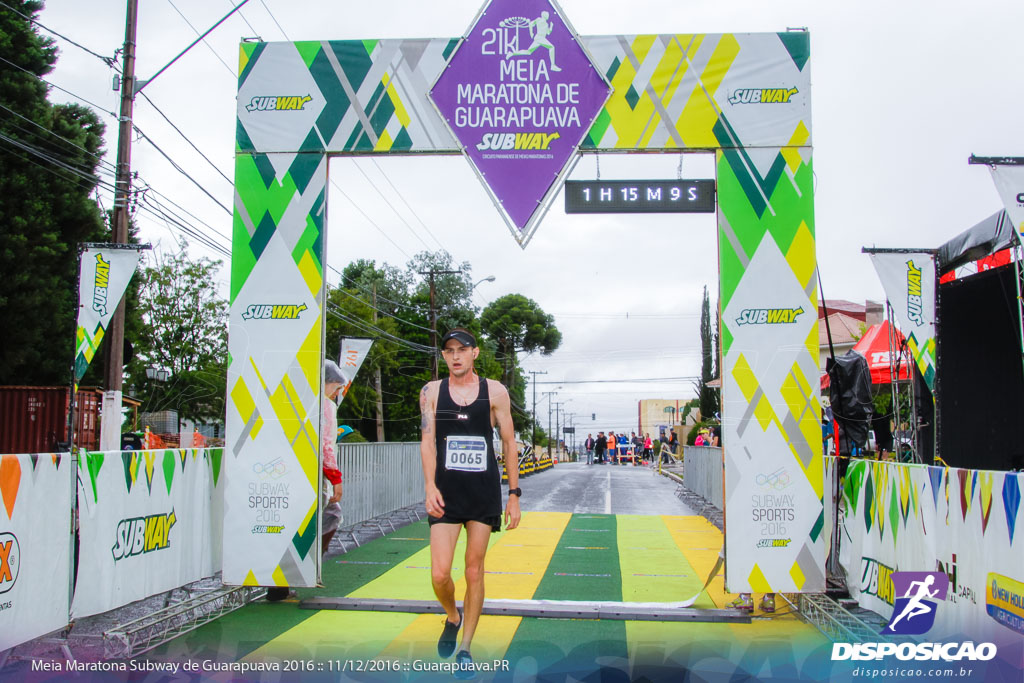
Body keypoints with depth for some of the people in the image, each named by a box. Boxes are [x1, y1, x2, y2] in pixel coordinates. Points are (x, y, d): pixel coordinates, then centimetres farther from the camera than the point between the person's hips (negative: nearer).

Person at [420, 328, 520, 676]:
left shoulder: (495, 391, 2)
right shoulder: (432, 391, 4)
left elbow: (509, 442, 5)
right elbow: (427, 441, -2)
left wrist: (514, 494, 2)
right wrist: (430, 486, -16)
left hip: (484, 491, 0)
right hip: (446, 492, 0)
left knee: (474, 572, 5)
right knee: (439, 575, -7)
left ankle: (465, 648, 21)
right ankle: (452, 617, 27)